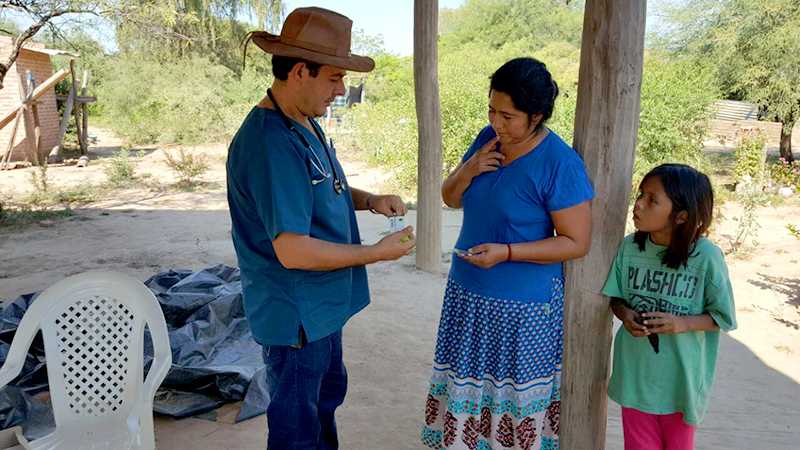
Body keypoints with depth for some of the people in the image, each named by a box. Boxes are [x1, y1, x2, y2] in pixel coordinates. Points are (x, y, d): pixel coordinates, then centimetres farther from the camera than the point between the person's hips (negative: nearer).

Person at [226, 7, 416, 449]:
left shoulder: (304, 124, 4)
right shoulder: (270, 144, -29)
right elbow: (293, 250, -31)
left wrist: (368, 199, 0)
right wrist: (378, 252, -22)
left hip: (322, 304, 10)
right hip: (295, 314, -10)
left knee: (327, 393, 30)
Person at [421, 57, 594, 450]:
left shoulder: (561, 164, -17)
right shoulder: (488, 139, 2)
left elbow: (576, 242, -15)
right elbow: (450, 199, 11)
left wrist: (506, 252, -24)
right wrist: (468, 170, -11)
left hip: (523, 304, -5)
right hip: (467, 289, 6)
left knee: (515, 397, 8)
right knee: (465, 387, 15)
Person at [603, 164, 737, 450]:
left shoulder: (706, 257, -16)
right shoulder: (629, 247, -7)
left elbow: (724, 317, -6)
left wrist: (683, 324, -22)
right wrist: (625, 314, -16)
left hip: (680, 378, -2)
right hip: (635, 372, 2)